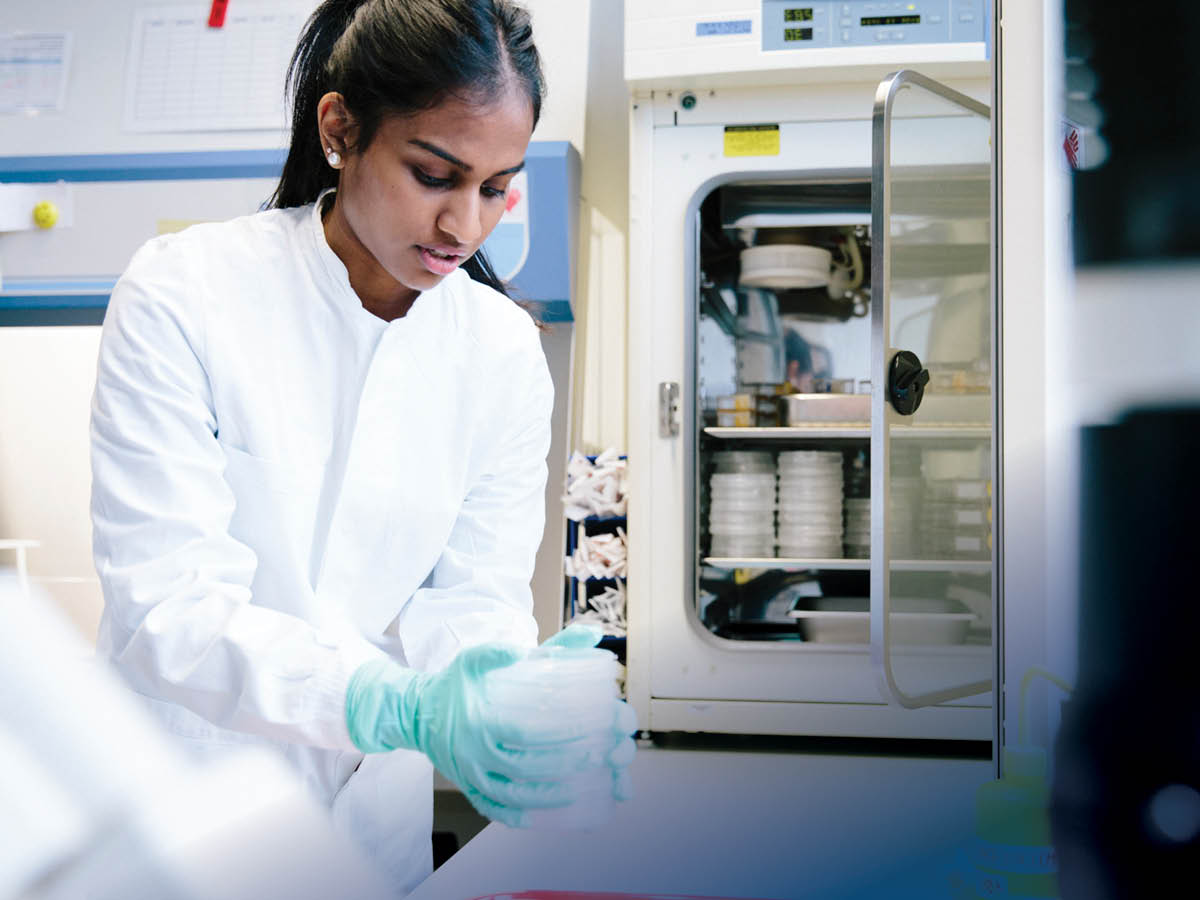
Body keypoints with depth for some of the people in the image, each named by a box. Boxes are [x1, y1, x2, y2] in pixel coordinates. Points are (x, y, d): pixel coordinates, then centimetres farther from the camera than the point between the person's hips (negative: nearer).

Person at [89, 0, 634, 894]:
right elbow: (164, 605, -24)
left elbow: (476, 592, -5)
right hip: (183, 799, -3)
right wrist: (397, 704, -38)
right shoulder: (181, 293, -18)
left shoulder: (503, 350, -6)